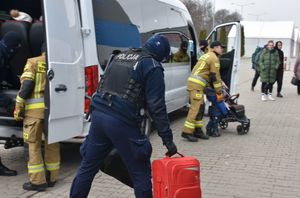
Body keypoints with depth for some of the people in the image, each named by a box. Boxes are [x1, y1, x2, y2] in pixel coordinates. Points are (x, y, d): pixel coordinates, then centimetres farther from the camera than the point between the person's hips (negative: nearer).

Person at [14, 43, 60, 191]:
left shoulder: (33, 62, 6)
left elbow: (27, 84, -5)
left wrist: (18, 106, -1)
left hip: (35, 108, -3)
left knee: (33, 144, 6)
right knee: (52, 143, 16)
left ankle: (38, 181, 7)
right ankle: (51, 178, 23)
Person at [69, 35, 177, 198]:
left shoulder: (119, 56, 20)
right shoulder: (152, 66, -1)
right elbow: (157, 106, -8)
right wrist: (167, 139, -5)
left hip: (99, 115, 7)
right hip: (123, 122, -6)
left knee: (88, 166, 19)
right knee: (140, 172, 6)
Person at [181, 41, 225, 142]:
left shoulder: (207, 56, 26)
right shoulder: (214, 58, -5)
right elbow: (215, 76, -8)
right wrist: (219, 92, -3)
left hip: (193, 82, 10)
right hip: (196, 84, -10)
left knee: (200, 107, 11)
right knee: (196, 108, -12)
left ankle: (197, 130, 14)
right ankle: (187, 132, -14)